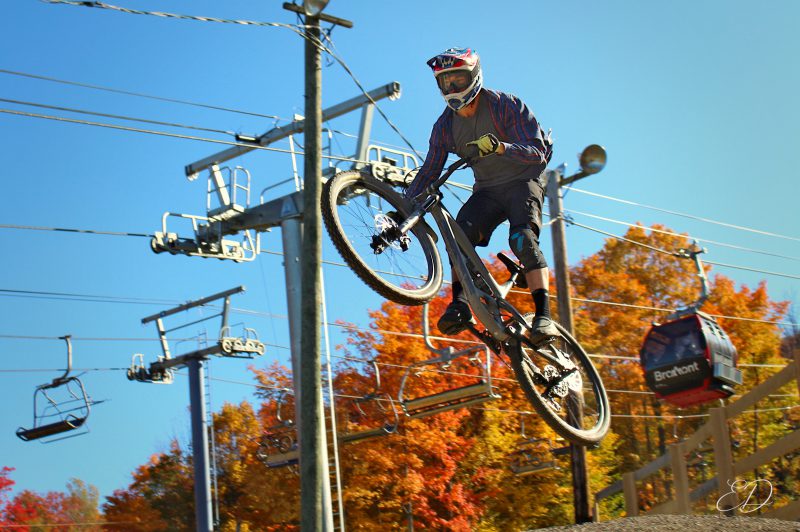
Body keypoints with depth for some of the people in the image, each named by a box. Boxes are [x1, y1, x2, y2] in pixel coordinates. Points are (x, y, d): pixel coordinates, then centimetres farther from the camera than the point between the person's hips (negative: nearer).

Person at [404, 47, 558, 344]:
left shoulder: (505, 106, -13)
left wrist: (500, 146, -40)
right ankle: (460, 305, -26)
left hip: (522, 181, -5)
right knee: (459, 235, -23)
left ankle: (543, 315, -34)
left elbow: (537, 152, -21)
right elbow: (429, 171, 3)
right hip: (486, 190, 5)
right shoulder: (445, 125, 0)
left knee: (522, 238, -29)